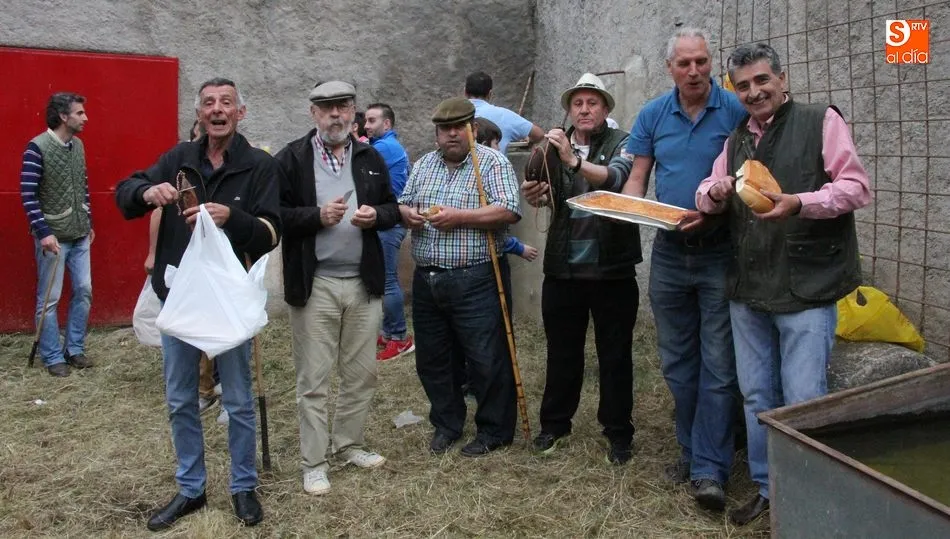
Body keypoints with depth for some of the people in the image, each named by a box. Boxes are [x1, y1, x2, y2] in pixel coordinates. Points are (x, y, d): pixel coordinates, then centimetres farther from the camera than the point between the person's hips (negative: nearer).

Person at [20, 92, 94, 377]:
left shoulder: (78, 145, 7)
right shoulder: (37, 147, -14)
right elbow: (28, 194, -16)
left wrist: (89, 222, 18)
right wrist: (43, 232, -20)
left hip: (80, 235, 7)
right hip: (53, 236, -6)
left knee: (84, 291, 9)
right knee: (49, 299, 3)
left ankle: (75, 348, 23)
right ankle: (53, 357, 14)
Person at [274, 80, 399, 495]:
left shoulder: (371, 158, 10)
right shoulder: (291, 158, -3)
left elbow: (393, 209, 14)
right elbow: (275, 214, -6)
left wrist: (376, 215, -7)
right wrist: (317, 216, -19)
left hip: (364, 283, 4)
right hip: (314, 285, -4)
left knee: (362, 374, 13)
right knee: (313, 380, 3)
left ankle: (350, 445, 31)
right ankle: (313, 462, 15)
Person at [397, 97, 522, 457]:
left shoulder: (492, 162, -5)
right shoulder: (424, 164, 14)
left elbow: (508, 211, -16)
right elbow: (402, 204, 19)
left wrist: (458, 217, -20)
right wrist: (408, 214, -6)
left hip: (476, 281, -6)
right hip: (427, 279, 6)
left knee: (487, 359, 1)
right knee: (433, 359, 15)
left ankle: (494, 431, 18)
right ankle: (446, 425, 32)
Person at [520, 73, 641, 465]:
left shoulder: (620, 143, -1)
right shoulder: (556, 147, 9)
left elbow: (618, 178, -20)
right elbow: (546, 197, -1)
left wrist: (574, 161, -36)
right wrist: (534, 195, -25)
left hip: (611, 268, -3)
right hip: (563, 268, 3)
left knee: (615, 356, 7)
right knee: (561, 353, 14)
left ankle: (618, 433, 20)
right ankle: (554, 425, 29)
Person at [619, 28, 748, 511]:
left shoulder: (735, 111, -6)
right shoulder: (653, 115, 5)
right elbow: (636, 179, 7)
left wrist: (713, 210, -23)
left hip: (719, 251, -4)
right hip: (668, 252, 4)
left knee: (718, 366, -3)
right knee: (678, 362, 13)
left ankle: (709, 468, 4)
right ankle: (691, 450, 28)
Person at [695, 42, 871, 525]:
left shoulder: (821, 120, -2)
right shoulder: (736, 139, 16)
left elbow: (855, 186, -9)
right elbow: (709, 196, 17)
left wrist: (799, 203, -25)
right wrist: (713, 193, -7)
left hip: (805, 288, -6)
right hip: (748, 290, 6)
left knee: (803, 401, -4)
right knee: (757, 396, 14)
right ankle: (767, 488, 29)